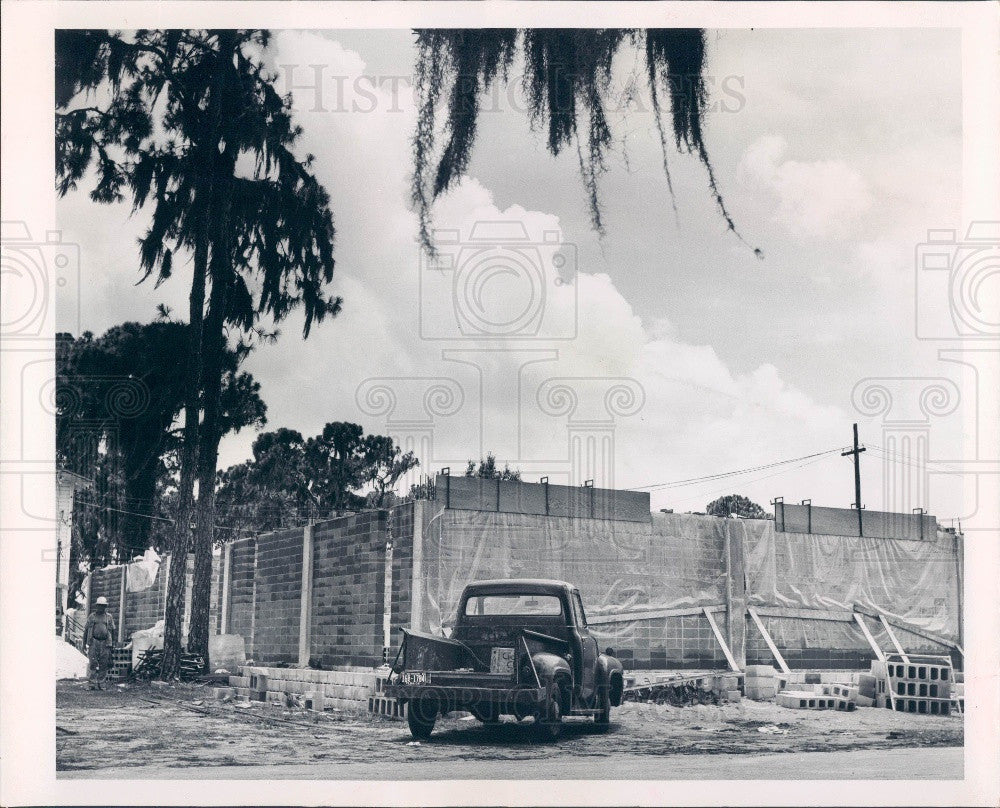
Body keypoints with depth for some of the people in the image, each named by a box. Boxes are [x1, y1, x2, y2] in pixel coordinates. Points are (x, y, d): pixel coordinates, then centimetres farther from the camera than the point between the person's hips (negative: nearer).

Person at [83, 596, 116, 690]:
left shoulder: (109, 617, 12)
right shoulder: (91, 616, 10)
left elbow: (112, 631, 15)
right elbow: (86, 630, 12)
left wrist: (112, 643, 11)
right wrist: (84, 644, 8)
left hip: (105, 643, 1)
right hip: (93, 643, -1)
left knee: (104, 665, 1)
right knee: (92, 664, -7)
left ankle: (100, 684, 7)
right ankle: (91, 684, -4)